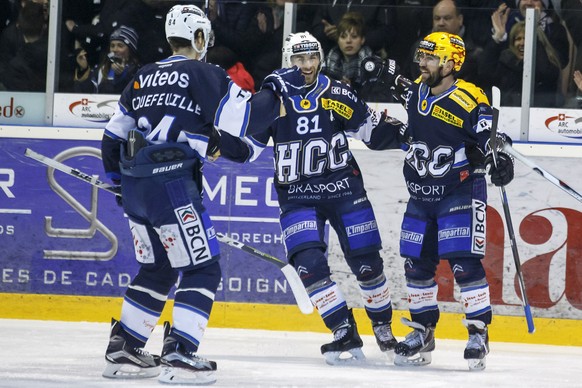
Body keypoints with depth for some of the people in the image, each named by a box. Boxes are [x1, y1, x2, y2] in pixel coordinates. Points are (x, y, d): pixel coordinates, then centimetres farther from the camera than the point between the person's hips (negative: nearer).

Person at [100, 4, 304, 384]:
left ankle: (123, 351, 20)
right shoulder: (203, 74, -3)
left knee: (158, 268, 20)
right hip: (173, 185, -8)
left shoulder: (144, 78, 18)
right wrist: (276, 89, 1)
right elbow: (244, 117, -14)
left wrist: (120, 181, 33)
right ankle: (179, 355, -11)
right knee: (203, 268, -1)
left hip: (135, 187, 8)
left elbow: (113, 135, 22)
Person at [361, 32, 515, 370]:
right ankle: (422, 333, 21)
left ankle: (479, 332, -5)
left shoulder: (469, 101, -17)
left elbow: (491, 138, -17)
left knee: (464, 262, -14)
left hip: (461, 192, -7)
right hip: (422, 193, 7)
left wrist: (500, 160, -36)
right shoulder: (416, 92, 4)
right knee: (416, 263, 8)